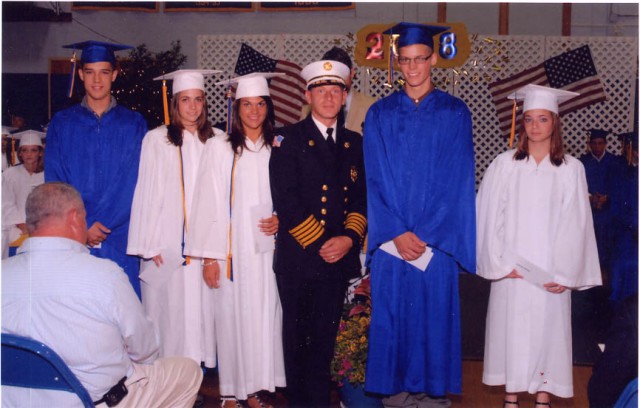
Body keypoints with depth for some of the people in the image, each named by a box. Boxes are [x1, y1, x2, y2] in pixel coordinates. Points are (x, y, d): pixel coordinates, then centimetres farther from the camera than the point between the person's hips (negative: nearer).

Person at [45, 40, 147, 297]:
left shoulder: (133, 124, 5)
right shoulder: (61, 124, 8)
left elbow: (133, 182, -2)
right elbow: (54, 183, 3)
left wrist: (93, 225, -10)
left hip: (118, 240, -1)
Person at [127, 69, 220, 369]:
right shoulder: (157, 139, -1)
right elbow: (148, 193, -3)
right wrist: (150, 244, -8)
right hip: (168, 242, -3)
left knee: (201, 306, 4)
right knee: (169, 307, 1)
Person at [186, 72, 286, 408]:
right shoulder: (219, 147, -1)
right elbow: (208, 203, -3)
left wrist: (282, 219, -5)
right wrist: (209, 256, -7)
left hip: (267, 248, 3)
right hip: (232, 250, -3)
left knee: (265, 315, 4)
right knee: (231, 317, 0)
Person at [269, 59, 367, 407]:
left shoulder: (354, 143, 13)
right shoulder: (288, 139, -2)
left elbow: (362, 197, 10)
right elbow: (285, 200, -10)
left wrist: (349, 238, -7)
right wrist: (320, 243, -13)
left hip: (340, 259, 4)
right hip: (298, 259, -3)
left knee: (325, 338, 11)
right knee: (298, 338, 7)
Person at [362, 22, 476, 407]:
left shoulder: (455, 113, 3)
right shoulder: (380, 114, 6)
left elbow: (457, 181, -3)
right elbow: (375, 181, 1)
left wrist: (425, 235, -10)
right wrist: (397, 233, -10)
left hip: (438, 240, -1)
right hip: (390, 239, 1)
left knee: (435, 312, 3)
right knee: (392, 313, 4)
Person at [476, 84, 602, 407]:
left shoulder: (571, 169, 2)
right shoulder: (505, 165, 0)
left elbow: (575, 223, -1)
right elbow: (490, 215, -1)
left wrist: (565, 273, -7)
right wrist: (500, 263, -8)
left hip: (550, 274, 0)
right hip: (512, 269, 0)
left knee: (547, 328, 4)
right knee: (511, 328, 5)